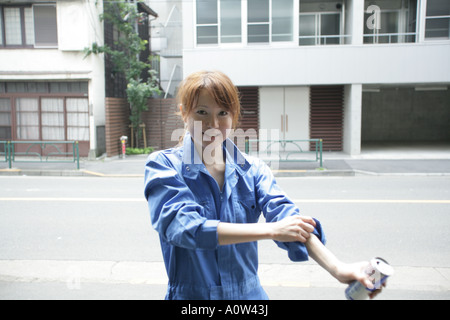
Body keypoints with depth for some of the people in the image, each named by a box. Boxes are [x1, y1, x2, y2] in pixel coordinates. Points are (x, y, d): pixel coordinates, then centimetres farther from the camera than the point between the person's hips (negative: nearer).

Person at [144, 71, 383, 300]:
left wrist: (336, 268, -32)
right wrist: (271, 230, -28)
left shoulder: (252, 169, -1)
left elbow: (283, 213, -16)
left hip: (249, 293, 3)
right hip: (190, 294, -2)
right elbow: (182, 226, -24)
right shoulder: (163, 165, -10)